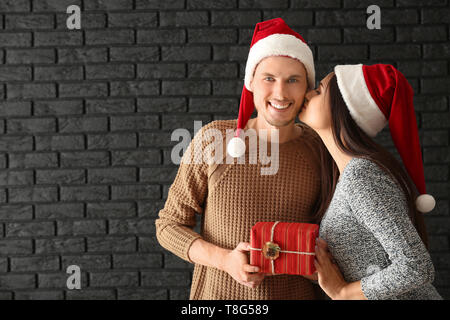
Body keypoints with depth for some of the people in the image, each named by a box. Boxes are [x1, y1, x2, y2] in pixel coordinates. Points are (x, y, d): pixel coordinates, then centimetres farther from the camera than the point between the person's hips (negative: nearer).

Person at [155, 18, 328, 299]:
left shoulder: (320, 149, -6)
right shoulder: (213, 139, -11)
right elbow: (169, 226, -5)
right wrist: (225, 260, -19)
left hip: (297, 292, 2)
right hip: (219, 292, -1)